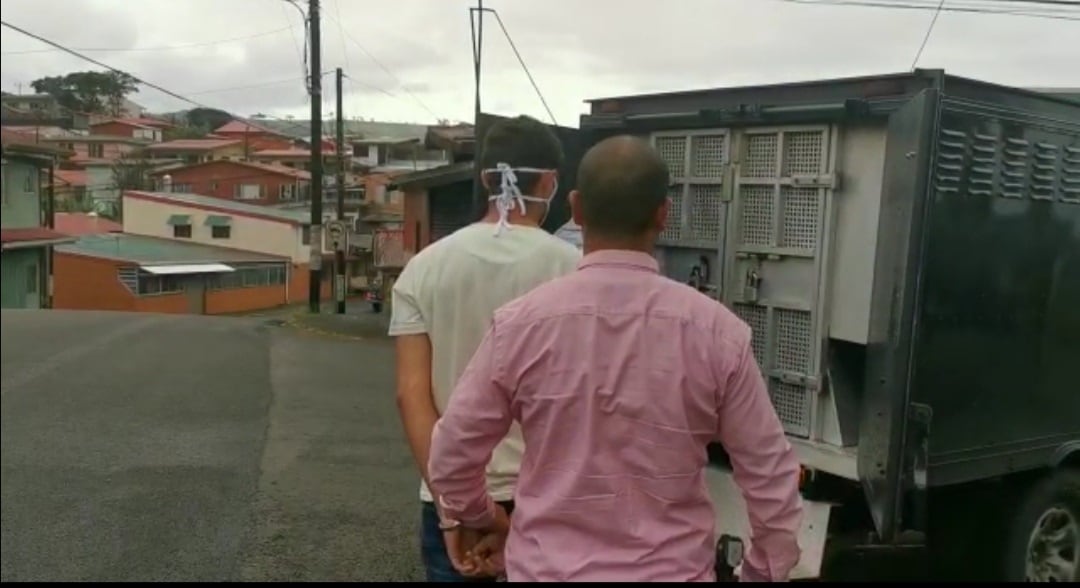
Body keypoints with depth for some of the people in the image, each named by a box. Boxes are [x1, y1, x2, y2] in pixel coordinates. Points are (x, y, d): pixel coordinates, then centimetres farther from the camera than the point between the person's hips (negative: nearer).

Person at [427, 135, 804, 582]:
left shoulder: (520, 324, -13)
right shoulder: (716, 331, -12)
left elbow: (450, 460, -4)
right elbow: (772, 482, -6)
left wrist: (488, 522, 16)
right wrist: (764, 572, 10)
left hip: (548, 569, 0)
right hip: (671, 571, 0)